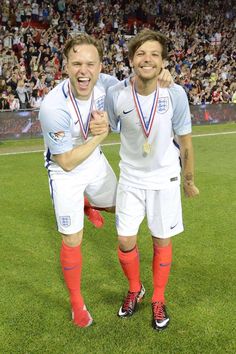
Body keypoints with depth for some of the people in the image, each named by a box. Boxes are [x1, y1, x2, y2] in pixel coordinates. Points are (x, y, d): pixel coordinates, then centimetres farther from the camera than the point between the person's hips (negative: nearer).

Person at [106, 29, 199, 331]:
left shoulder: (175, 94, -17)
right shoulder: (116, 94, -16)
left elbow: (184, 142, -5)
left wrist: (189, 181, 4)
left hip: (165, 178, -1)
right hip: (130, 177, 1)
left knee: (162, 241, 9)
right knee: (125, 241, 4)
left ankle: (158, 300, 32)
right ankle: (135, 291, 34)